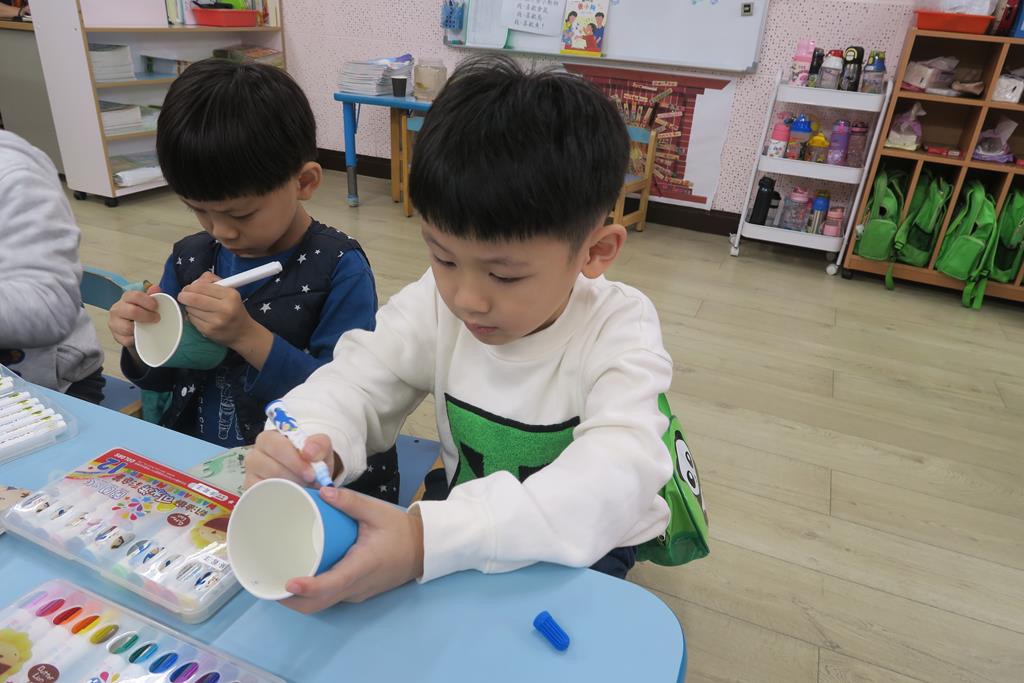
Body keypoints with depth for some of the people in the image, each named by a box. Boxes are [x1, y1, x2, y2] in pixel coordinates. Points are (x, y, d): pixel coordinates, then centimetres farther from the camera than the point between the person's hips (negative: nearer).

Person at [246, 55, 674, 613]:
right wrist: (308, 443, -38)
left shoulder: (619, 329, -25)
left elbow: (614, 482, -38)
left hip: (583, 546, -3)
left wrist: (429, 540, -50)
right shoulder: (437, 301, -13)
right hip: (459, 519, 4)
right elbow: (354, 382, -12)